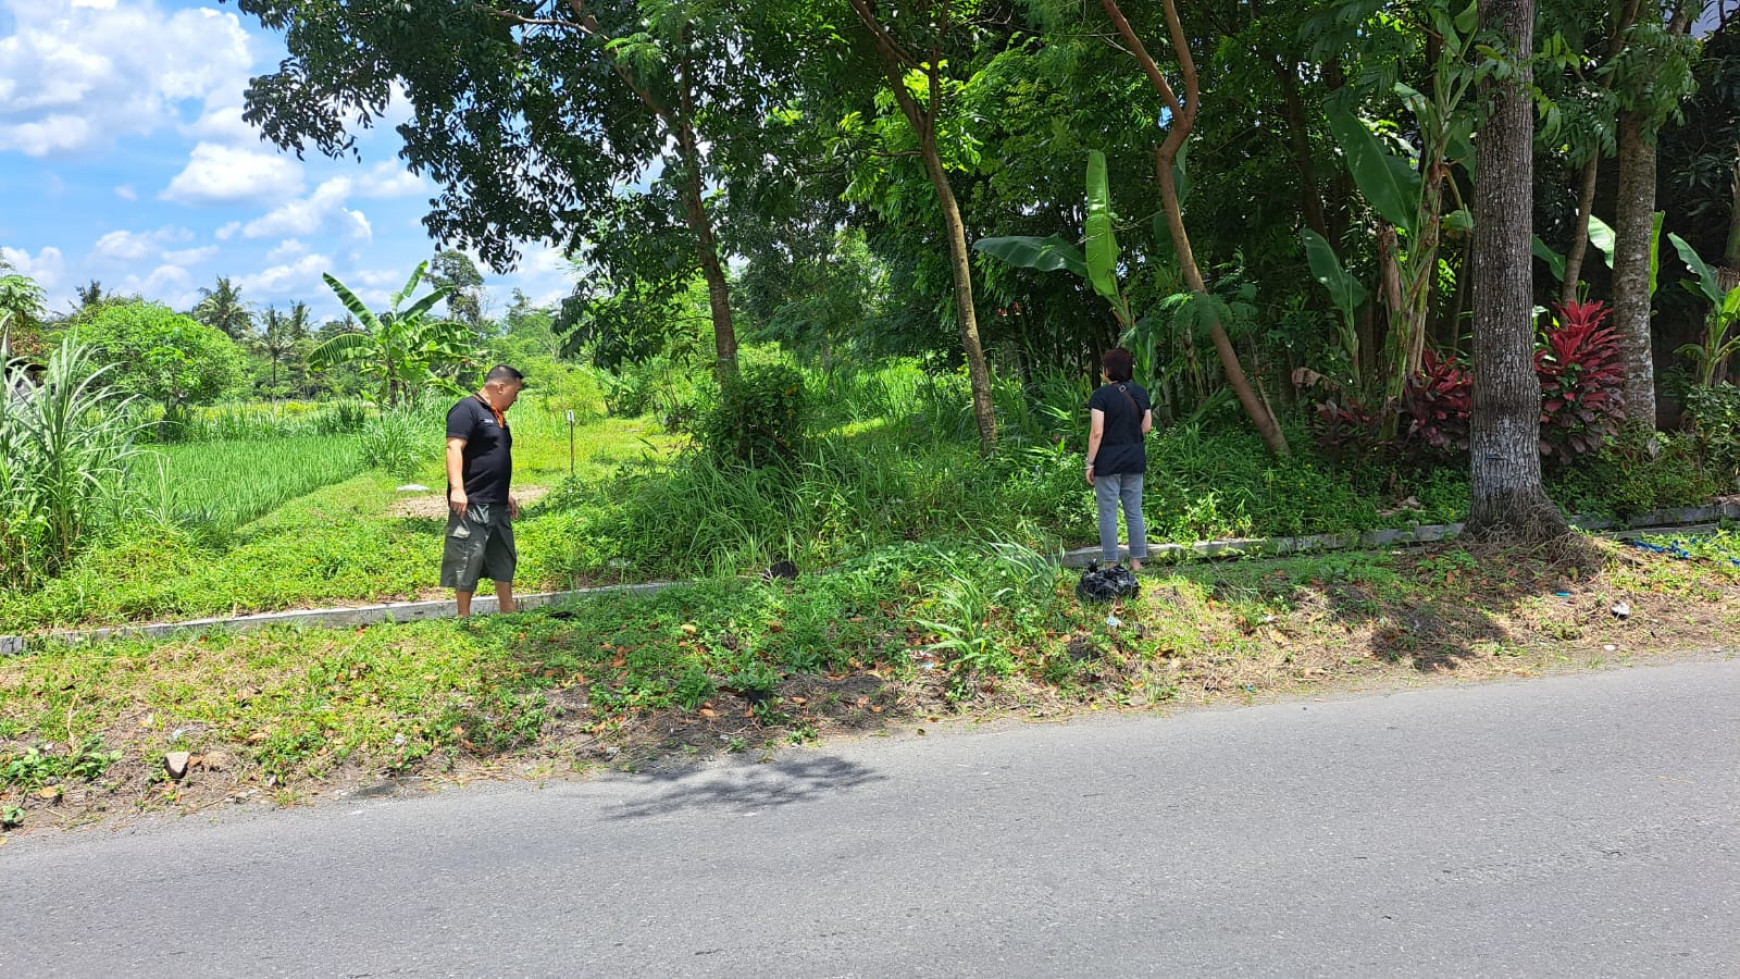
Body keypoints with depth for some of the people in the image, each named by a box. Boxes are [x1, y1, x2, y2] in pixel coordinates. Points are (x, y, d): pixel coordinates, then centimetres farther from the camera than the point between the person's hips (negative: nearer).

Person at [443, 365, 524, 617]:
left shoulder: (497, 416, 20)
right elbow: (454, 449, -19)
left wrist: (507, 494, 27)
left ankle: (508, 614, 22)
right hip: (472, 504, -10)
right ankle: (464, 618, 4)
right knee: (469, 560, -4)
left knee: (505, 560, 14)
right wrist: (457, 489, -27)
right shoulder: (467, 409, -10)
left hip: (498, 506, 10)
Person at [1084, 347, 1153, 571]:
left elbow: (1097, 432, -15)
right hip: (1135, 460, 5)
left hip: (1108, 460, -5)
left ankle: (1111, 563, 5)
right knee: (1134, 511, 11)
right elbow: (1147, 427, 8)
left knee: (1108, 513, 2)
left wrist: (1090, 464, -10)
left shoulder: (1102, 395, -12)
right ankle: (1137, 561, 15)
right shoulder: (1140, 392, 5)